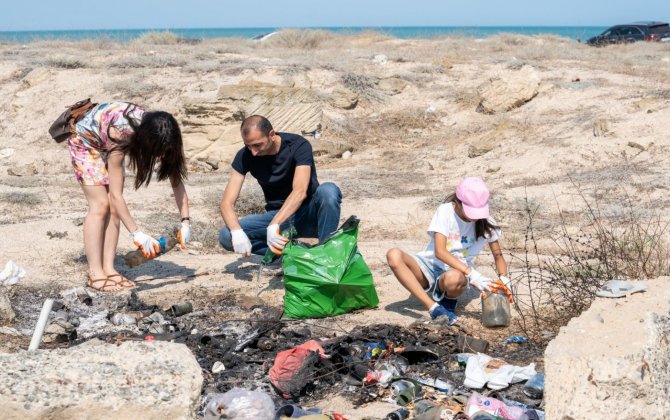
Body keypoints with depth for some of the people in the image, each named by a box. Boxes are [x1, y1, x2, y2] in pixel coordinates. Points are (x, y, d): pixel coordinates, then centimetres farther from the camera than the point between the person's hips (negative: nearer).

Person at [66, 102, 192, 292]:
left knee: (114, 208, -6)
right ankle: (95, 273, -14)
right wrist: (137, 234, -40)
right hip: (85, 140, -6)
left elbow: (177, 181, -20)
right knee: (100, 204, -15)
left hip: (105, 145, 6)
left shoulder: (157, 135, -26)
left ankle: (108, 269, -3)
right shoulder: (120, 135, -41)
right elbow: (116, 195, -38)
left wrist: (186, 222, -29)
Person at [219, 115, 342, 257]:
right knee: (227, 236, -20)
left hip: (309, 215, -3)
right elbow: (227, 203, -14)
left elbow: (300, 192, -34)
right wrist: (236, 232, -36)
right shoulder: (245, 156, -9)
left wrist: (274, 225, -47)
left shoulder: (298, 146, -19)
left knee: (328, 190, -35)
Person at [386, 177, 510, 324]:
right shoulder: (445, 211, -14)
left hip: (457, 271, 0)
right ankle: (434, 308, -33)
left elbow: (498, 256, 4)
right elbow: (439, 251, -24)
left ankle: (449, 303, -1)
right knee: (394, 255, -31)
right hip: (430, 264, 0)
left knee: (453, 278, -41)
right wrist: (471, 273, -34)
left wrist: (504, 279, -19)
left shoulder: (486, 223, -5)